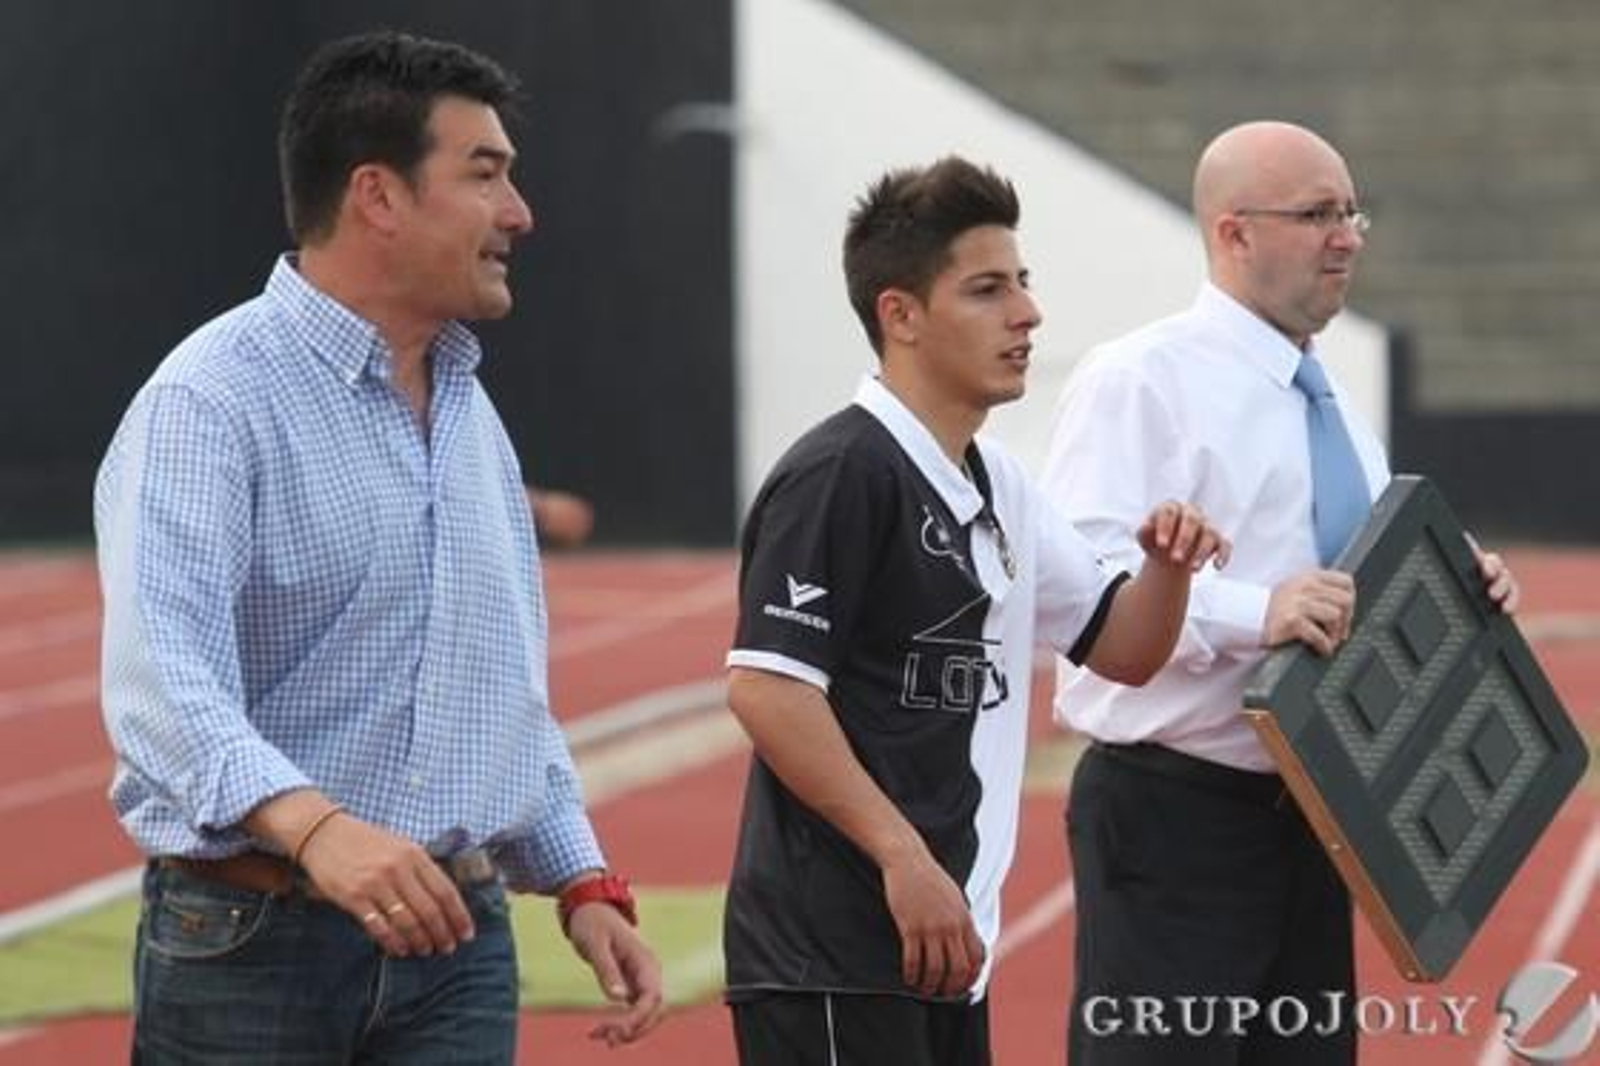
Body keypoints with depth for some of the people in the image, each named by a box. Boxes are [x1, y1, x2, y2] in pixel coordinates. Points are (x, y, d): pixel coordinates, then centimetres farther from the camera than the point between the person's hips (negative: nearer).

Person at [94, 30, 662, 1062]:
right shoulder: (211, 401, -11)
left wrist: (584, 883, 13)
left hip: (458, 944, 7)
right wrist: (314, 826, -41)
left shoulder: (472, 412, 16)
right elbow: (163, 675, -26)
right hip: (254, 944, -7)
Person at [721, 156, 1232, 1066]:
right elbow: (765, 686, -20)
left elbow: (1121, 648, 23)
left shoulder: (997, 487, 15)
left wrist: (1168, 569, 1)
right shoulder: (840, 474, -13)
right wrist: (903, 856, -21)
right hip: (834, 958, -10)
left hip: (943, 944, 10)